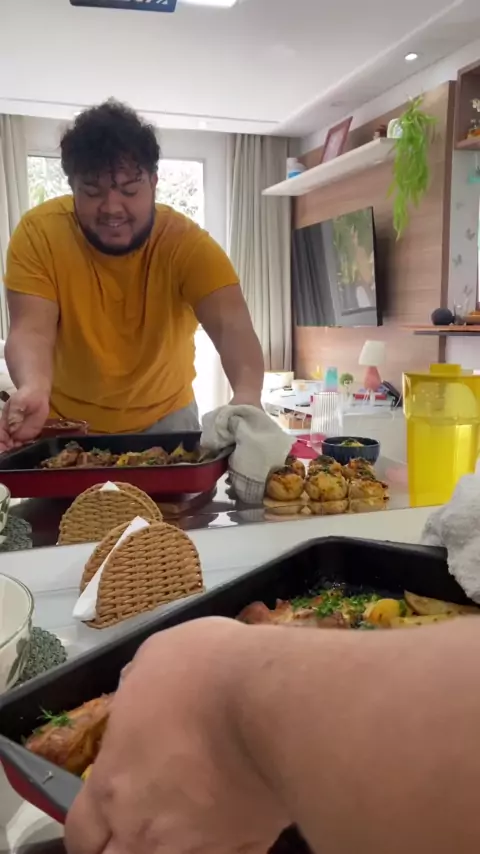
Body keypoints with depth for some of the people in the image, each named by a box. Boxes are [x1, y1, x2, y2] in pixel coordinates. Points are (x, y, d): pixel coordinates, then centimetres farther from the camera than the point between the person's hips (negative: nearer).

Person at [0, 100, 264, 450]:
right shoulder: (39, 233, -18)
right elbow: (31, 329, -26)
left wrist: (248, 395, -55)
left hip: (164, 417, 0)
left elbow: (231, 325, -34)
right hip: (66, 421, 0)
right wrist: (33, 389, -49)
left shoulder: (187, 243, -21)